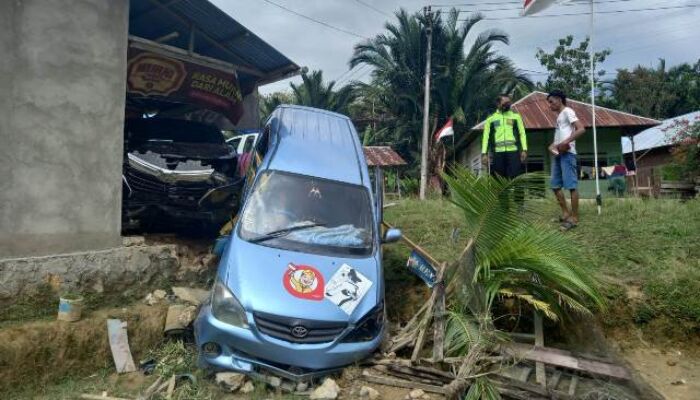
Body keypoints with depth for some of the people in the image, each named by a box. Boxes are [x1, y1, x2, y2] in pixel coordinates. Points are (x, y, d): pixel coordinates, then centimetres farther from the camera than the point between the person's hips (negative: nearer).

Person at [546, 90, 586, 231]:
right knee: (555, 185, 9)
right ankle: (565, 213, 18)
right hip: (557, 154, 10)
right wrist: (552, 146, 7)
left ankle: (574, 218, -5)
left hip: (567, 153, -9)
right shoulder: (558, 116, 25)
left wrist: (566, 143, -21)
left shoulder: (567, 111, -2)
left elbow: (581, 129, -15)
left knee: (571, 185, -8)